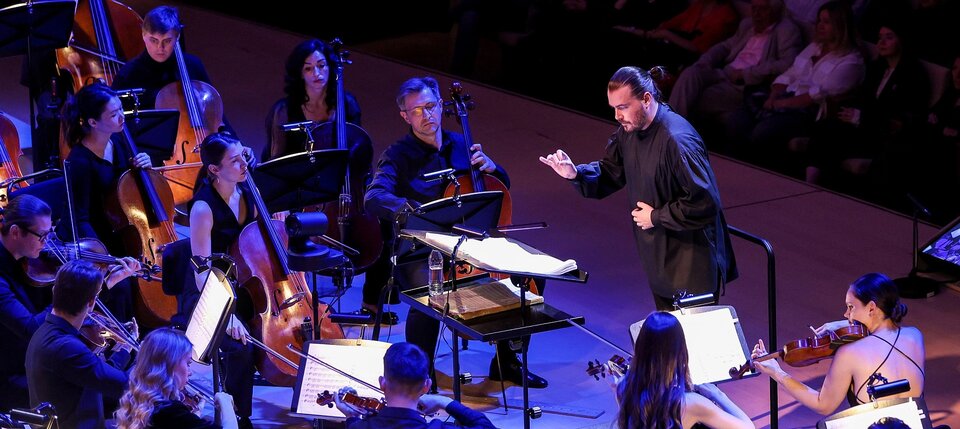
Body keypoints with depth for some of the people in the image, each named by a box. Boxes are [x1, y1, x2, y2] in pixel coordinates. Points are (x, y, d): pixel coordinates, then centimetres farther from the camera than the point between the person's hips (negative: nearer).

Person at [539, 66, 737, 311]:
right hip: (658, 255, 9)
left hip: (691, 262, -9)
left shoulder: (677, 140, -26)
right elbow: (609, 174, 11)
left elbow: (705, 203, -26)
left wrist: (657, 217, -18)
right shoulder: (629, 130, 2)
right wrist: (575, 174, -9)